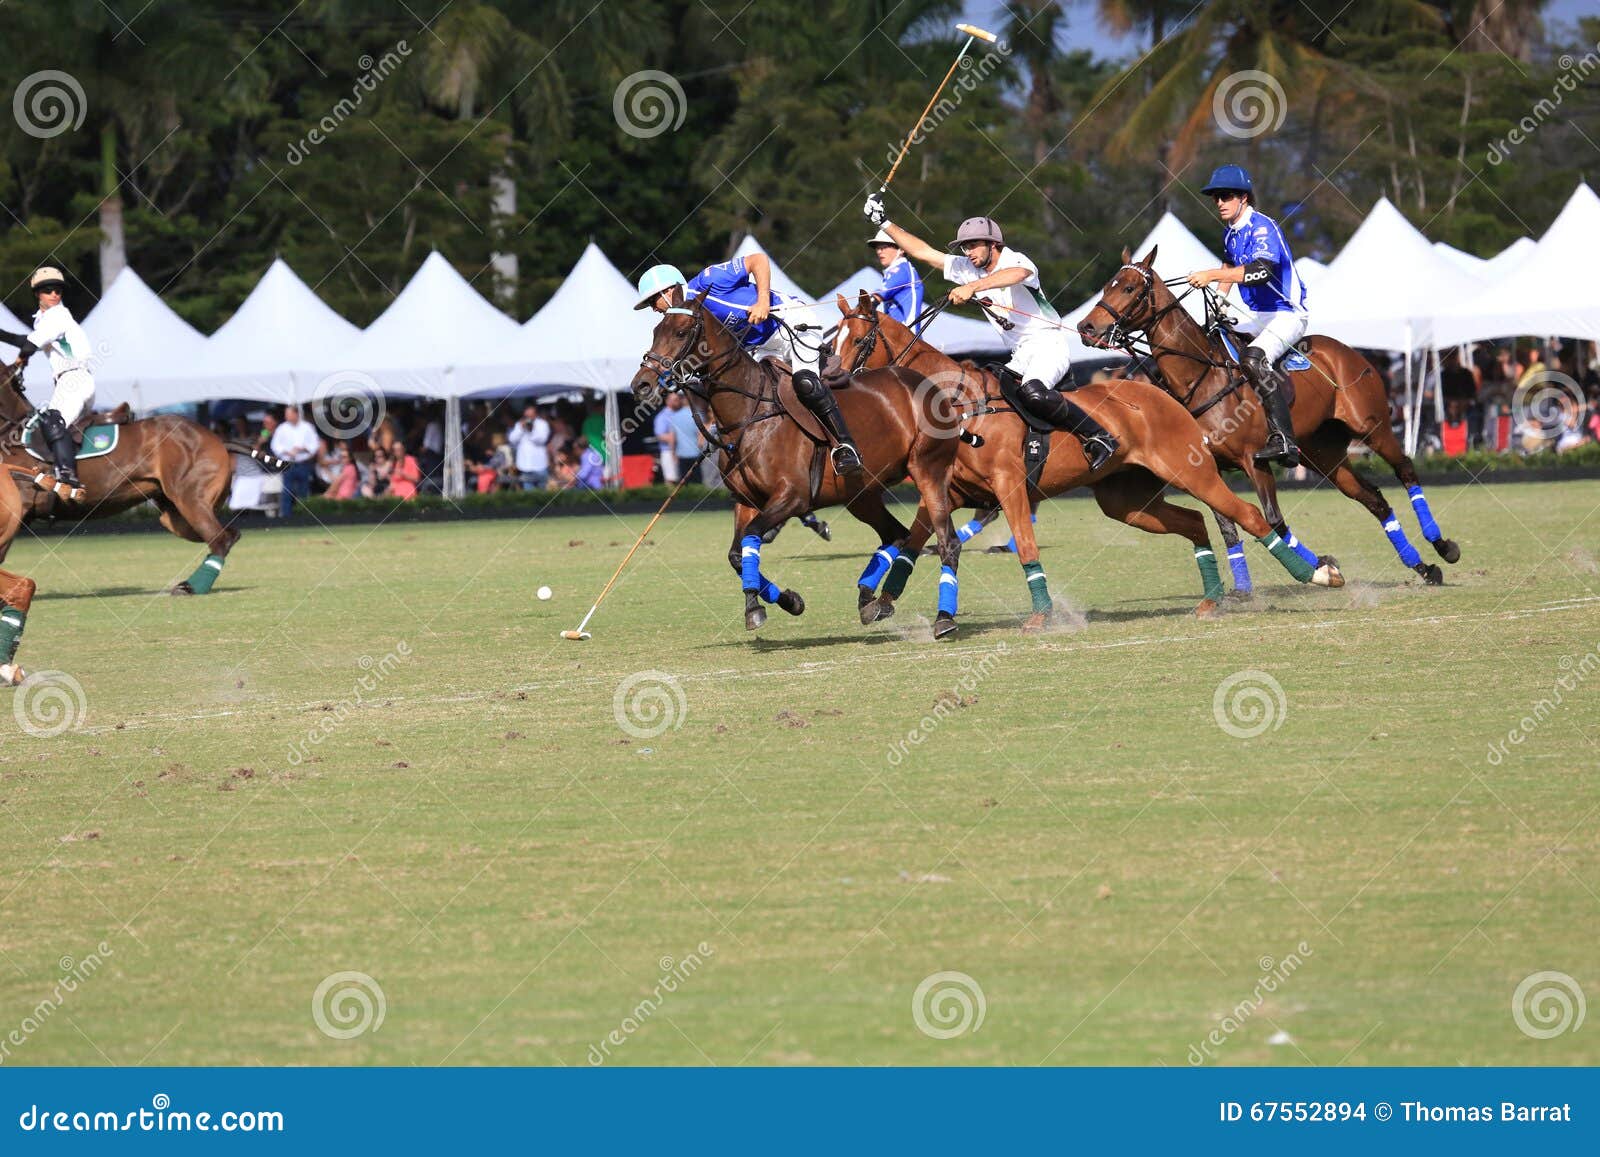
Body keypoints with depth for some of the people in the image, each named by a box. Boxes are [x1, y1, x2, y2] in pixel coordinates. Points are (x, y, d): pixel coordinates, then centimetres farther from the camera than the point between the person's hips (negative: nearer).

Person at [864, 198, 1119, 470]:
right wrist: (885, 224, 7)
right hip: (1021, 356, 9)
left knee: (1032, 393, -33)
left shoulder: (1015, 261, -12)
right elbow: (923, 252, 12)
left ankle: (1099, 436, -26)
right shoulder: (968, 269, 10)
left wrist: (971, 287, -49)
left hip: (1049, 345, -9)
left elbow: (1017, 273, -38)